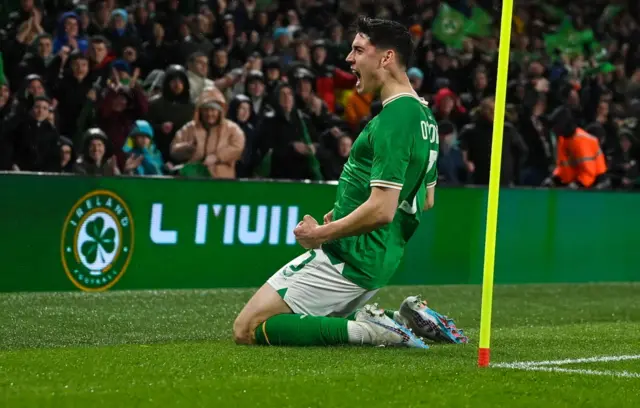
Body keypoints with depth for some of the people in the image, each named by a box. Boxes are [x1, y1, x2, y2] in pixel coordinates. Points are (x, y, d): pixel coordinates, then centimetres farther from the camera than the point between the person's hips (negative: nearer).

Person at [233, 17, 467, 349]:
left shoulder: (392, 120, -19)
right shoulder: (423, 115, 12)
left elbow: (381, 210, -27)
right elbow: (426, 200, 22)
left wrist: (321, 234, -15)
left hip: (348, 259, -10)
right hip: (381, 260, 10)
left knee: (246, 330, -8)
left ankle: (363, 330, -14)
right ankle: (404, 319, 9)